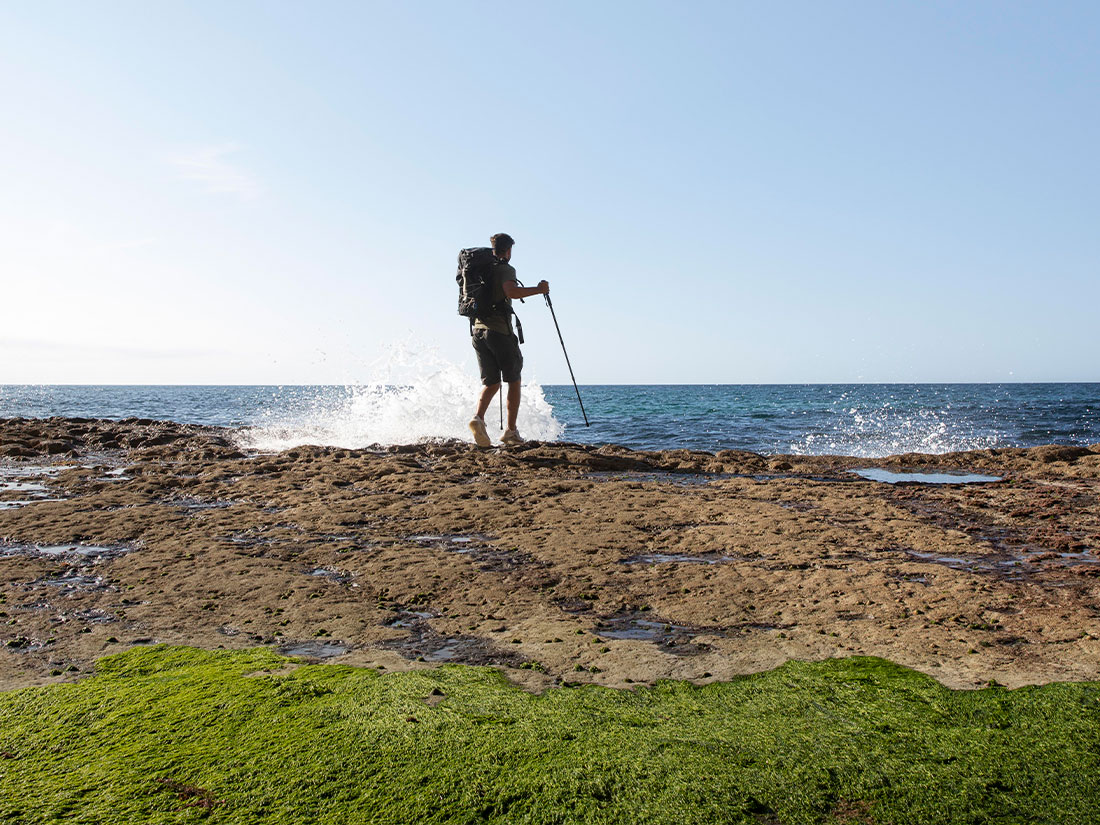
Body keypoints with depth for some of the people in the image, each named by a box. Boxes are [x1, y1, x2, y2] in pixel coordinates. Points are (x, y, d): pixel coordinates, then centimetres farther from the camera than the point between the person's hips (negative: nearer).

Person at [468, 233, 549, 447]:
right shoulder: (505, 269, -5)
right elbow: (511, 292, -25)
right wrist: (539, 289, -15)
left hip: (478, 330, 6)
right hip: (500, 331, -6)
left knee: (491, 383, 10)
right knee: (514, 381, 8)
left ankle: (478, 417, -16)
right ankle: (511, 432, 6)